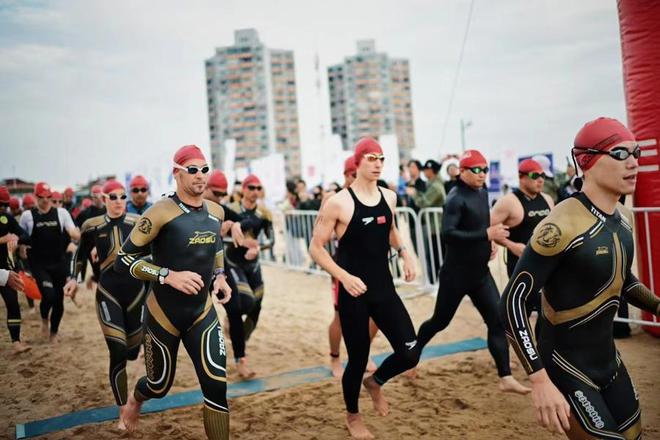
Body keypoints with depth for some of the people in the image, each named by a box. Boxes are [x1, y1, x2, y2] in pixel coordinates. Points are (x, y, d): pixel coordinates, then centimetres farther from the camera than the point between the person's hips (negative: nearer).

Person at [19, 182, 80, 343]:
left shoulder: (61, 212, 0)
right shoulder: (27, 215, -1)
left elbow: (73, 233, -7)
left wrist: (79, 235, -29)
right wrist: (22, 253, -3)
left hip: (59, 263, 2)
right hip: (39, 264, -2)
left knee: (59, 299, 8)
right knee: (49, 295, -18)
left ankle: (54, 332, 30)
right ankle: (44, 319, 16)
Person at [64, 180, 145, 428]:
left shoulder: (138, 223, -2)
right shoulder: (92, 227, -2)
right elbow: (80, 255, 14)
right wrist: (73, 278, 3)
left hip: (137, 291, 1)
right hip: (108, 293, -1)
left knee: (132, 352, 8)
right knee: (118, 354, -10)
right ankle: (124, 411, 6)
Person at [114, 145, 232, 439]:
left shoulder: (216, 212, 1)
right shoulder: (161, 212, -18)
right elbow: (123, 260, -16)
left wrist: (219, 276, 7)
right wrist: (168, 276, -26)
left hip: (203, 312, 4)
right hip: (164, 314, -4)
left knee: (218, 387, -10)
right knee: (160, 386, 17)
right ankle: (134, 400, 55)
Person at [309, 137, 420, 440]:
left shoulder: (389, 197, 5)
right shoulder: (338, 203, -13)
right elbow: (316, 248, -9)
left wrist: (404, 252, 5)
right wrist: (344, 276, -21)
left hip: (385, 288, 5)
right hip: (354, 292, -5)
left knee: (410, 354, -1)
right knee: (358, 359, 5)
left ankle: (375, 382, 33)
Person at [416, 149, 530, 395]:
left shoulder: (482, 193, 8)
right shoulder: (456, 198, -17)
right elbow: (447, 234, -30)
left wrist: (488, 243, 5)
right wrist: (486, 235, -32)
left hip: (481, 272, 7)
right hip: (456, 274, -7)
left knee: (498, 320, 1)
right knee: (440, 321, 7)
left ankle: (505, 378, 6)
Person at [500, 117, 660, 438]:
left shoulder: (623, 217, 2)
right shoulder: (563, 226, -24)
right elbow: (511, 302, -27)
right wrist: (540, 380, -30)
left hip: (608, 358, 8)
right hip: (567, 366, -8)